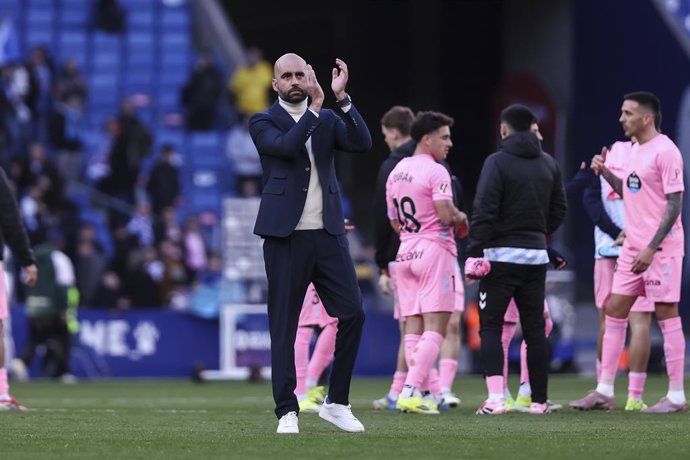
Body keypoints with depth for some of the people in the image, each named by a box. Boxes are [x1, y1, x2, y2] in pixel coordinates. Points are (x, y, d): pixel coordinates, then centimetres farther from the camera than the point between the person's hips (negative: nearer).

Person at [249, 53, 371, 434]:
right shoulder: (264, 123, 3)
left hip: (328, 234, 3)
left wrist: (341, 98, -12)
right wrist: (315, 106, -18)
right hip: (286, 237, -3)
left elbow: (362, 143, -5)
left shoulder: (329, 119, 13)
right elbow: (286, 145, -17)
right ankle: (287, 411, 3)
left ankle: (336, 402, 9)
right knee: (284, 326, -2)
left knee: (352, 313, -4)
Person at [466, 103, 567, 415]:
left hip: (501, 255, -5)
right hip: (536, 255, 5)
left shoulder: (497, 162, -9)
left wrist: (475, 252, -13)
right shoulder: (548, 164, 9)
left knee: (490, 326, -2)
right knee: (534, 328, 10)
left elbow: (484, 212, -15)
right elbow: (559, 209, 13)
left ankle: (495, 398, -16)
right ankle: (539, 400, 12)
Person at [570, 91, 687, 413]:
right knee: (614, 310, 7)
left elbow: (674, 205, -17)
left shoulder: (665, 151, -13)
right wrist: (605, 173, 9)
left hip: (660, 249, -9)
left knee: (666, 314, -4)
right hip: (632, 247, 9)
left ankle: (676, 396, 1)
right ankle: (605, 392, 10)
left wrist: (652, 248, -22)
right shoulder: (634, 151, 14)